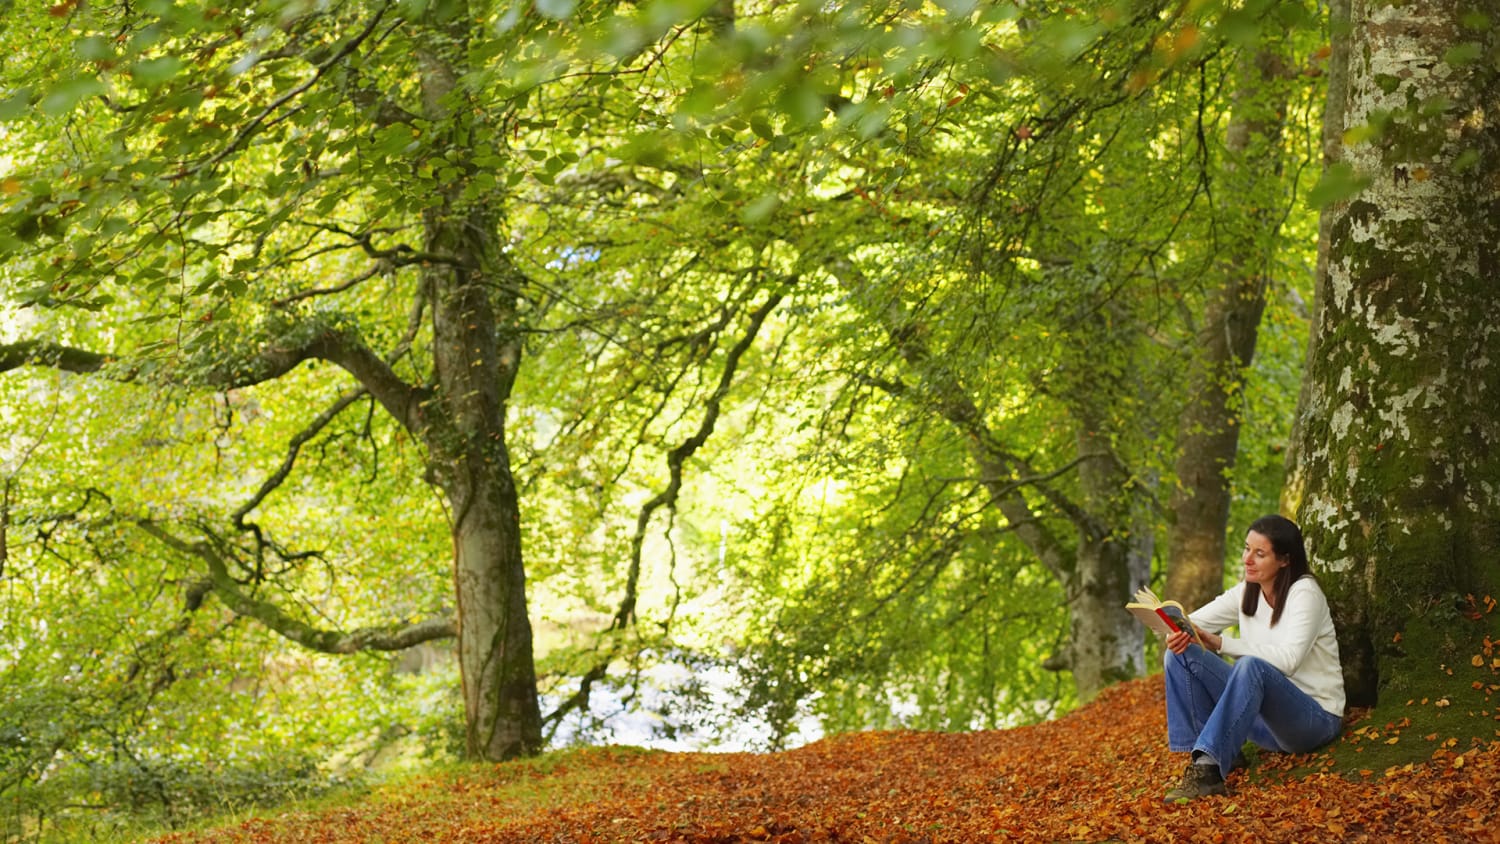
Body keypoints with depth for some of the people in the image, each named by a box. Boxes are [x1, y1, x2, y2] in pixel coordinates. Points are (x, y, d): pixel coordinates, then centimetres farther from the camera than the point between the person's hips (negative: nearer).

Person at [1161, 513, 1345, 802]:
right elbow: (1194, 623, 4)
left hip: (1315, 718, -7)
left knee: (1251, 666, -38)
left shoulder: (1304, 593, -13)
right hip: (1265, 718, 7)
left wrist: (1221, 644, -32)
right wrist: (1177, 634, -21)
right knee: (1180, 655, -9)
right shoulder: (1246, 593, 6)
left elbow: (1287, 660, -27)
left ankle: (1209, 767, -45)